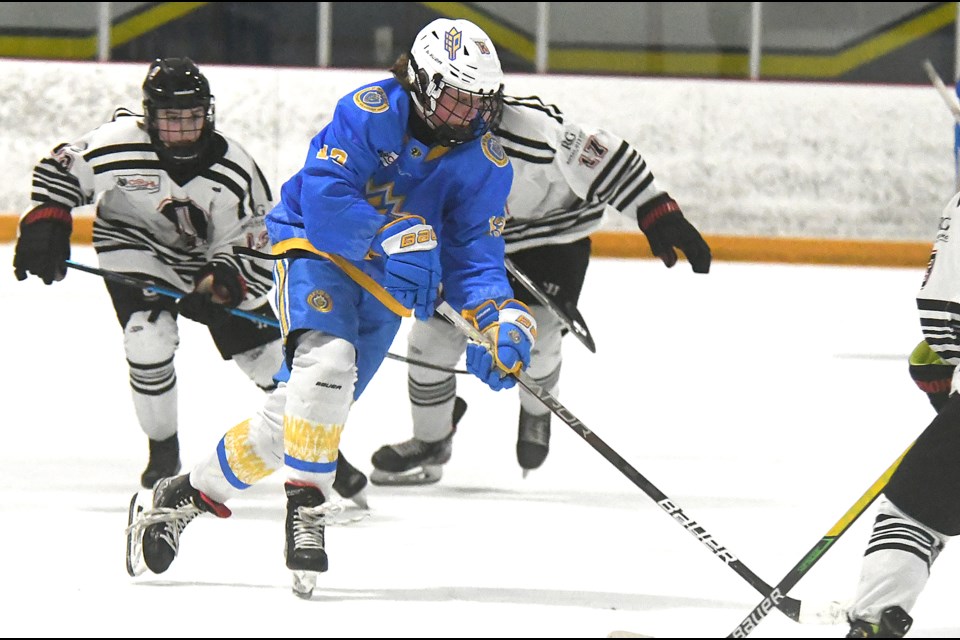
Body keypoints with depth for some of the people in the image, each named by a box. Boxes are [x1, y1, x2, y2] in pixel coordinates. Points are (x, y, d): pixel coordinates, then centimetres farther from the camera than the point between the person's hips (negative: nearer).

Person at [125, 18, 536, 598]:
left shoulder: (486, 163, -4)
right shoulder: (371, 113, -18)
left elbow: (474, 255, -6)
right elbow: (325, 200, -26)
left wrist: (501, 319, -24)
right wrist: (391, 237, -34)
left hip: (385, 288, 5)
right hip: (316, 252, -5)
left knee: (297, 417, 1)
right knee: (328, 358, -34)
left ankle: (186, 496, 18)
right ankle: (306, 504, -23)